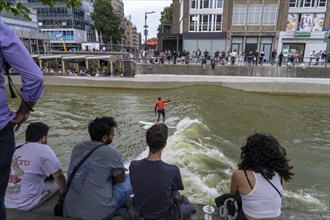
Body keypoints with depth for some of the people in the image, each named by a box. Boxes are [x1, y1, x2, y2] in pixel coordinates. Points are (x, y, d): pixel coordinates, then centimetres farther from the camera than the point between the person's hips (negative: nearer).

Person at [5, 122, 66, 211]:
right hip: (25, 205, -7)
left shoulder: (15, 149, 4)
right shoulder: (43, 150, -15)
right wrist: (64, 190, 10)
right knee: (62, 180, 7)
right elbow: (59, 176, -10)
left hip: (4, 202, 7)